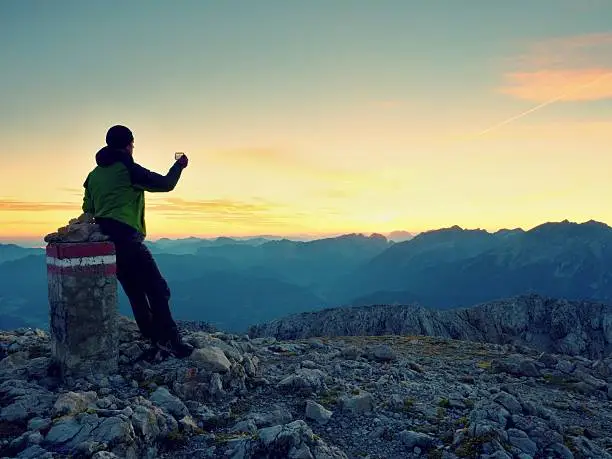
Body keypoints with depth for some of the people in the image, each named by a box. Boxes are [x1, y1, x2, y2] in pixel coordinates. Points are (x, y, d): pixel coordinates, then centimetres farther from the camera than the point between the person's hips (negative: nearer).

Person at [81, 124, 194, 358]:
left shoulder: (94, 174, 18)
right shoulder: (128, 169, -5)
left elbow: (88, 209, 20)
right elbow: (165, 184, -1)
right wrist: (179, 166, 15)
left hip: (103, 239, 8)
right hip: (126, 237, -8)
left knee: (135, 291, 13)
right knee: (157, 288, -8)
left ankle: (153, 338, 16)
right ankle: (169, 339, -13)